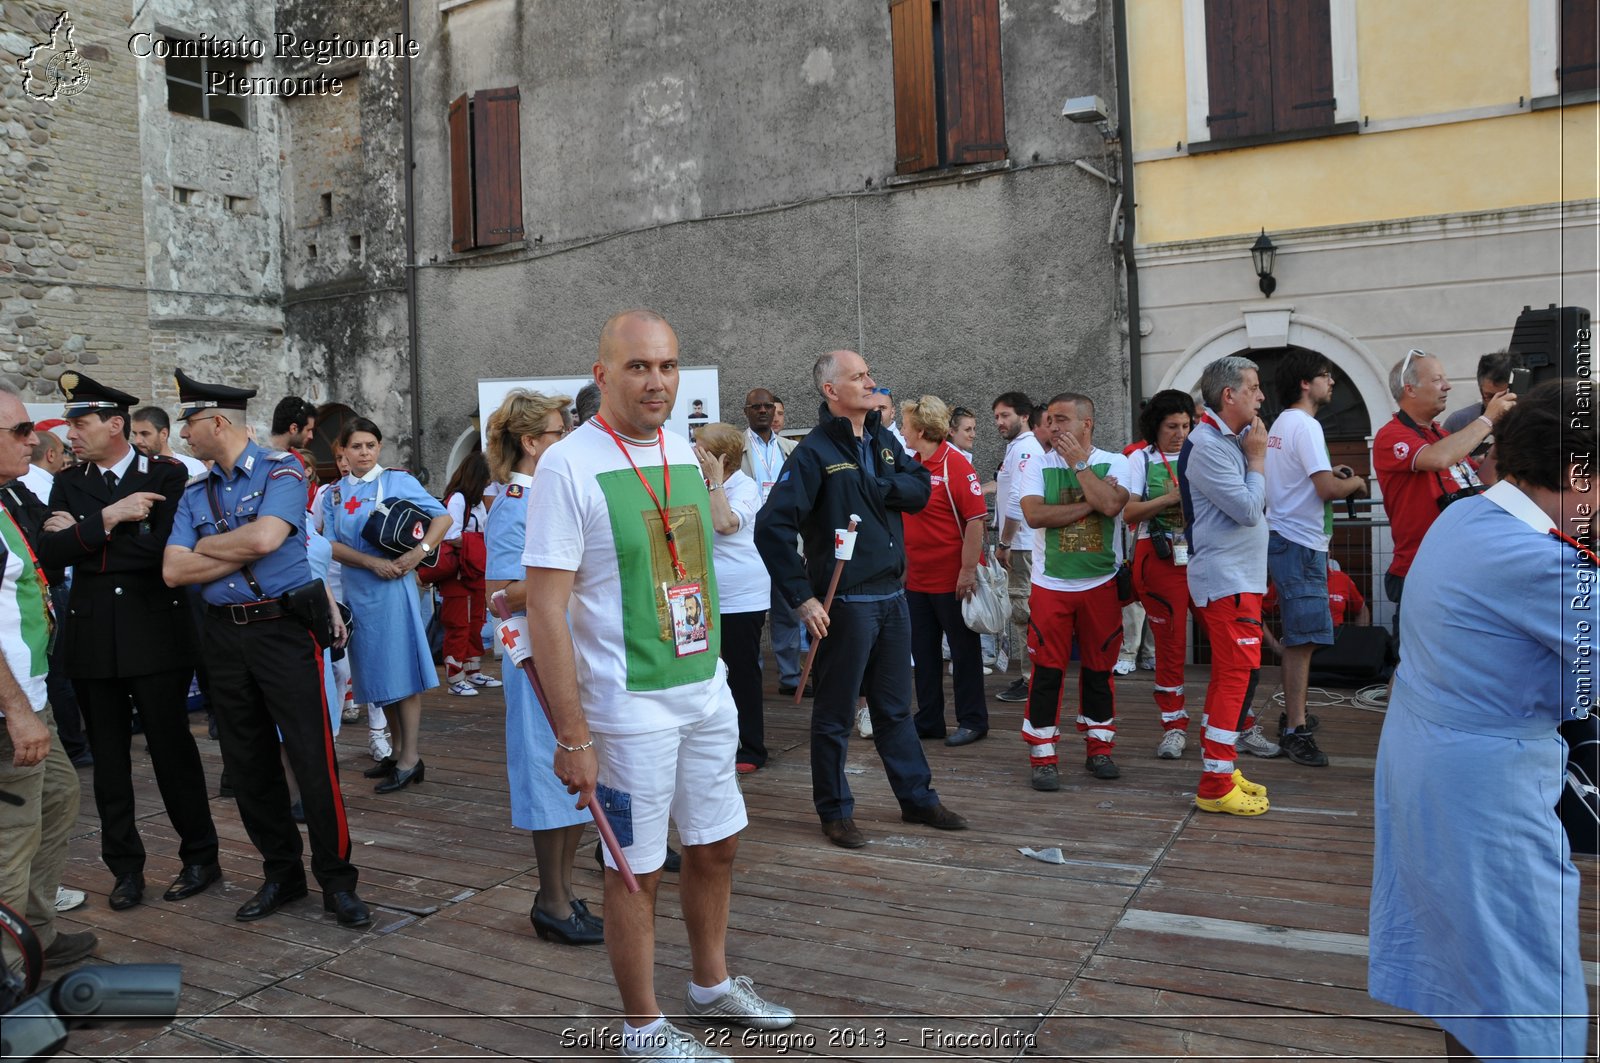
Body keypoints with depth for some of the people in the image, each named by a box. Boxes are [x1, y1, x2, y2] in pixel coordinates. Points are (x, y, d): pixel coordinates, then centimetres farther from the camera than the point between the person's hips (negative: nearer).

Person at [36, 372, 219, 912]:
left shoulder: (167, 475, -3)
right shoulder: (68, 483, 9)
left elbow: (161, 548, -16)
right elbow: (48, 553, -4)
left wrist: (80, 532, -6)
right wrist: (108, 519, -16)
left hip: (156, 632, -4)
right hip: (91, 638, 4)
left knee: (172, 747, 3)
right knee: (108, 756, 9)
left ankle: (200, 856, 17)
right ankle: (125, 867, 21)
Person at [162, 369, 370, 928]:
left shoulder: (281, 470, -5)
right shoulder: (196, 492, 11)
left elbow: (264, 537, -22)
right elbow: (174, 571, 1)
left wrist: (205, 545, -5)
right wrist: (243, 551, -9)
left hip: (284, 627, -6)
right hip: (225, 635, 6)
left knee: (312, 757, -5)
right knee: (248, 763, 11)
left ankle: (336, 880, 8)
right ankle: (281, 873, 26)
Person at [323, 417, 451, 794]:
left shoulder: (398, 481, -2)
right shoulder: (334, 494, 10)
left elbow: (443, 517, -6)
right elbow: (332, 546, 1)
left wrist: (419, 552, -20)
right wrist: (371, 562, -14)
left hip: (392, 587, -5)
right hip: (356, 590, 5)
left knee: (400, 669, -5)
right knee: (376, 672, 11)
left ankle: (411, 759, -1)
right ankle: (398, 750, 21)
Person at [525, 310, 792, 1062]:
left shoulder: (683, 454, 6)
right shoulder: (569, 465, -16)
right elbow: (546, 610, -18)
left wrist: (715, 671, 14)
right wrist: (572, 737, -20)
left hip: (706, 689, 7)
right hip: (630, 707, -7)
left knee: (716, 844, 19)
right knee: (635, 868, 7)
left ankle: (711, 985, 41)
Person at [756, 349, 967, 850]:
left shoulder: (883, 440, 9)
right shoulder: (816, 451, -13)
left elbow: (920, 488, 1)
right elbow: (772, 526, -19)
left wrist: (875, 484, -16)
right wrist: (802, 598, -20)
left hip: (892, 596, 7)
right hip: (844, 603, -7)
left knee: (896, 707, 19)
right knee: (836, 713, 7)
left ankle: (917, 798, 32)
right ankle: (835, 812, 22)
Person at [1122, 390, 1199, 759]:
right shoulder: (1141, 458, 6)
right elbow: (1128, 513, -4)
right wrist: (1172, 498, -14)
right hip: (1160, 558, -2)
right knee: (1170, 644, 2)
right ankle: (1174, 726, 13)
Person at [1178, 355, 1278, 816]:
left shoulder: (1229, 441, 13)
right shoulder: (1207, 445, -17)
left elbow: (1254, 506, 13)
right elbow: (1249, 510, -20)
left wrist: (1253, 454, 3)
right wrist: (1257, 458, -9)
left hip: (1239, 575, 10)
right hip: (1226, 578, -10)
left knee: (1229, 673, 15)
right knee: (1240, 673, -10)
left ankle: (1218, 769, 24)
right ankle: (1216, 787, -4)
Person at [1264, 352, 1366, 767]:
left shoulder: (1281, 423, 17)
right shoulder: (1305, 425, -15)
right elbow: (1329, 490, -20)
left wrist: (1329, 472, 17)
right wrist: (1355, 482, -1)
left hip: (1286, 539, 11)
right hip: (1300, 543, -11)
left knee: (1297, 637, 17)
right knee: (1302, 638, -10)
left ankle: (1293, 714, 27)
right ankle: (1295, 731, -8)